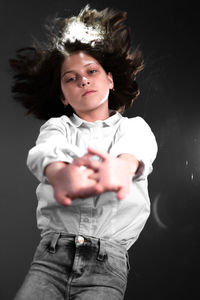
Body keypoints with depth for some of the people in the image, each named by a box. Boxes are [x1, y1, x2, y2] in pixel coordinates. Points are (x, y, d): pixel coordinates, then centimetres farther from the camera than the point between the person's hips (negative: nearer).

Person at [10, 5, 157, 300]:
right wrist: (60, 173, -35)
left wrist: (121, 165, -36)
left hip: (108, 258, 0)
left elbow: (138, 148, -10)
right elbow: (42, 152, -9)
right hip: (52, 253, 1)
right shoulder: (58, 125, 16)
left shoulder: (133, 126, 15)